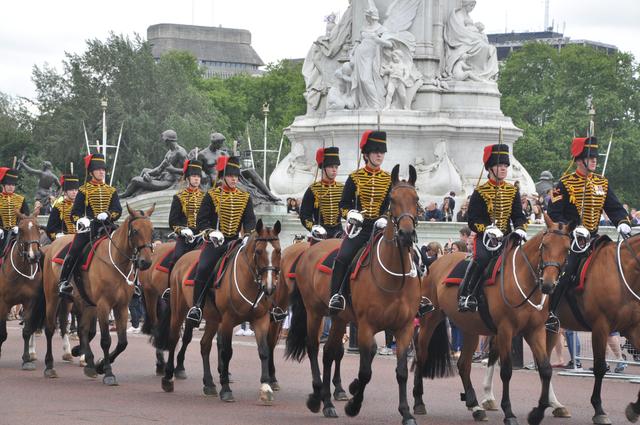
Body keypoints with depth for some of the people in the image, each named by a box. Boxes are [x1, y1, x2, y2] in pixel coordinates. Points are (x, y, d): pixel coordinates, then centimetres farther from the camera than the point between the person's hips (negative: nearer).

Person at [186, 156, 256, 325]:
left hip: (236, 242, 3)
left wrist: (247, 234, -13)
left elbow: (250, 221, 8)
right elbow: (201, 220, 0)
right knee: (203, 269, -22)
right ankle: (197, 307, -12)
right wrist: (211, 232, -18)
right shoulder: (212, 195, 3)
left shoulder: (245, 197, 11)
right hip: (215, 242, -3)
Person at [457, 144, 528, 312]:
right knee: (481, 258, -30)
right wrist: (488, 229, -22)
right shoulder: (480, 192, -1)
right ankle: (465, 295, -24)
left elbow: (519, 216, 13)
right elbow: (473, 220, -5)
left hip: (506, 237, 4)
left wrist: (520, 229, -9)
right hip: (485, 237, -4)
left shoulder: (512, 191, 12)